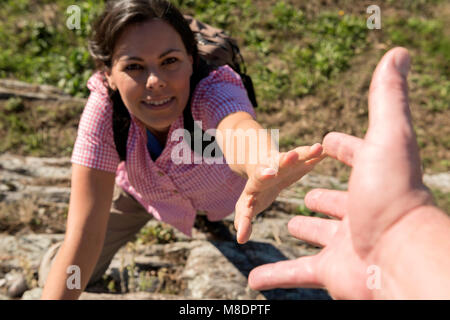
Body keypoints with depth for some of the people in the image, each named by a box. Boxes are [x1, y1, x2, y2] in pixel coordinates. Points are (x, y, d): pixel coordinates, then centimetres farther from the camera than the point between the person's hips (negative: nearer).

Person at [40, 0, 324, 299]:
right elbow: (83, 234, -38)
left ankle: (210, 219, 56)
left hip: (218, 189, 0)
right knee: (55, 276, 2)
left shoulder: (213, 90, -41)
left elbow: (237, 126, -68)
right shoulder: (102, 109, -36)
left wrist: (261, 168, -91)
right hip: (138, 188, 1)